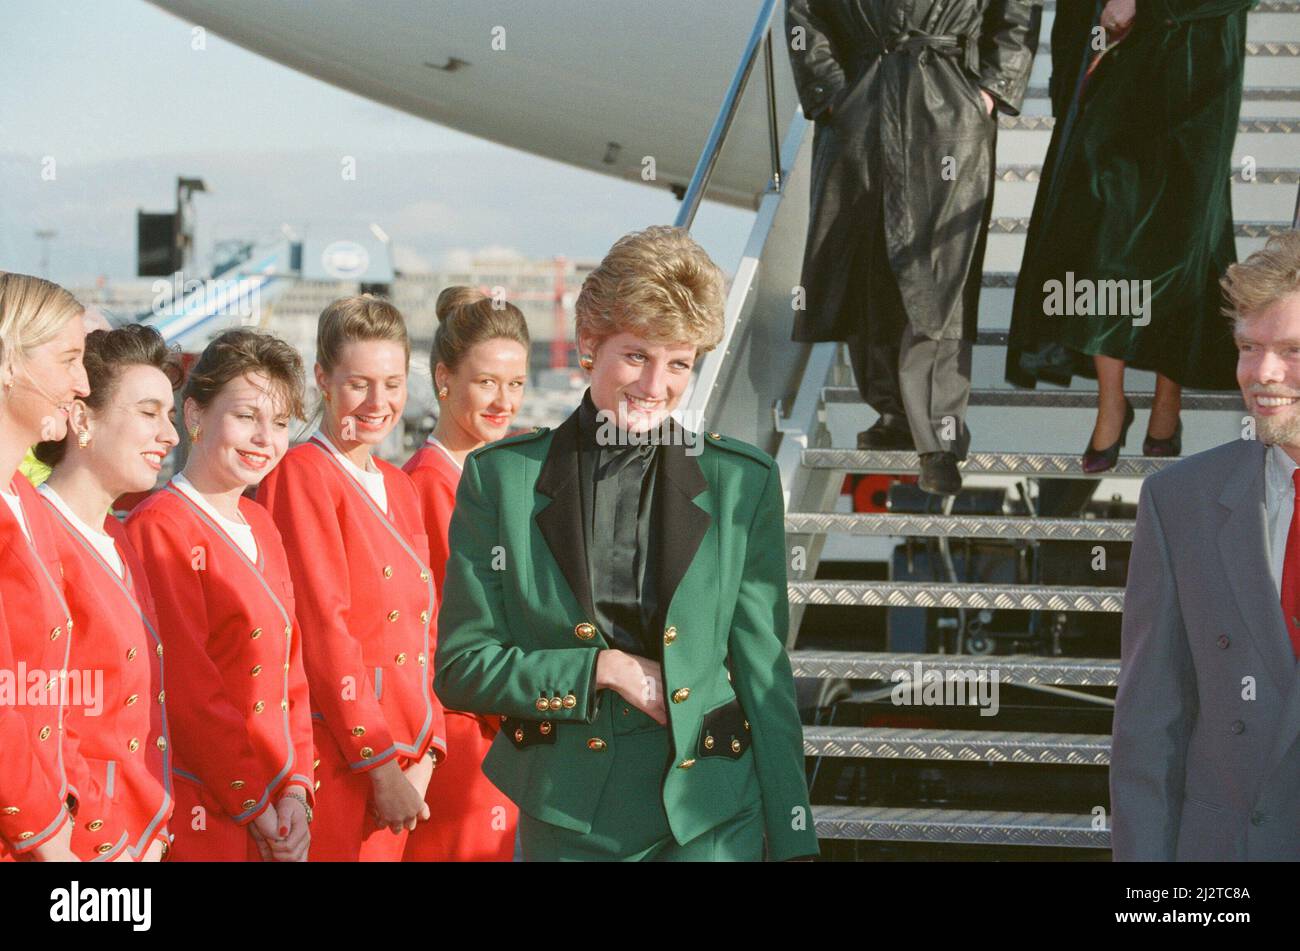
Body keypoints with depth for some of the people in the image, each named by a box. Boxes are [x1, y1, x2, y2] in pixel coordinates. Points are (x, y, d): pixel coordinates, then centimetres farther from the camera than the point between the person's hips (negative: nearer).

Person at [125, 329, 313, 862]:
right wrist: (254, 802, -12)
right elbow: (186, 687, -15)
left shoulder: (259, 526, 14)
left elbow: (291, 669, 13)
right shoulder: (160, 527, -11)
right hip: (202, 815, -7)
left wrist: (295, 791, 1)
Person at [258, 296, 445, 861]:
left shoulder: (398, 487, 16)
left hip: (407, 754, 7)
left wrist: (426, 754, 3)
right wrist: (381, 763, -15)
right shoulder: (301, 475, -8)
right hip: (340, 763, -7)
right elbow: (323, 630, -14)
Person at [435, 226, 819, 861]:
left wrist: (793, 844, 0)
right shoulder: (501, 477, 2)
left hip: (709, 823, 0)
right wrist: (603, 669, -10)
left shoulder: (742, 484, 4)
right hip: (565, 823, 1)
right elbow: (459, 669, 2)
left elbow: (765, 672, 5)